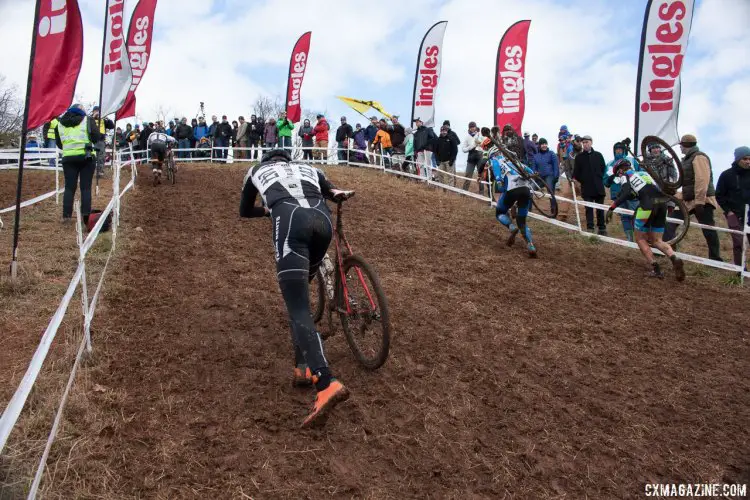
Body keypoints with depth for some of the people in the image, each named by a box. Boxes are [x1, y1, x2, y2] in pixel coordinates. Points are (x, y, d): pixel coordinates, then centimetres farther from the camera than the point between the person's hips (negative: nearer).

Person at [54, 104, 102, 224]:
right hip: (86, 157, -2)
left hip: (68, 158, 3)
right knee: (86, 187, 1)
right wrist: (97, 128, 15)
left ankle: (66, 215, 2)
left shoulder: (60, 123, 13)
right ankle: (86, 214, -4)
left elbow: (58, 144, 17)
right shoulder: (87, 120, 2)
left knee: (69, 187, 7)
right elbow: (96, 138, -5)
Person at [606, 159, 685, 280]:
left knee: (640, 239, 12)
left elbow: (625, 194, -7)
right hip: (662, 203, 6)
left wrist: (611, 208, -9)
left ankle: (656, 270, 2)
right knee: (656, 241, 16)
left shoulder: (626, 177, 11)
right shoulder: (643, 173, 31)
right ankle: (675, 259, -11)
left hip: (648, 204, -6)